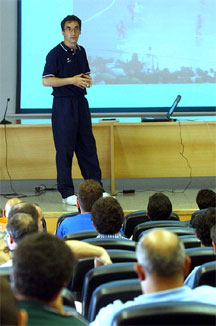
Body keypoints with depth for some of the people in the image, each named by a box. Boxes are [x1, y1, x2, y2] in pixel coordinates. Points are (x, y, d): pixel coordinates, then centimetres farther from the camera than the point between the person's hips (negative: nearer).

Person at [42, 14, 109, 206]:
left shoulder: (81, 52, 12)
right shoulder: (55, 53, -9)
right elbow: (46, 81, -15)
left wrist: (87, 80, 1)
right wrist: (72, 80, -20)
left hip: (81, 103, 7)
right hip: (63, 104, -7)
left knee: (87, 146, 9)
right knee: (65, 148, -3)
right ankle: (67, 193, 4)